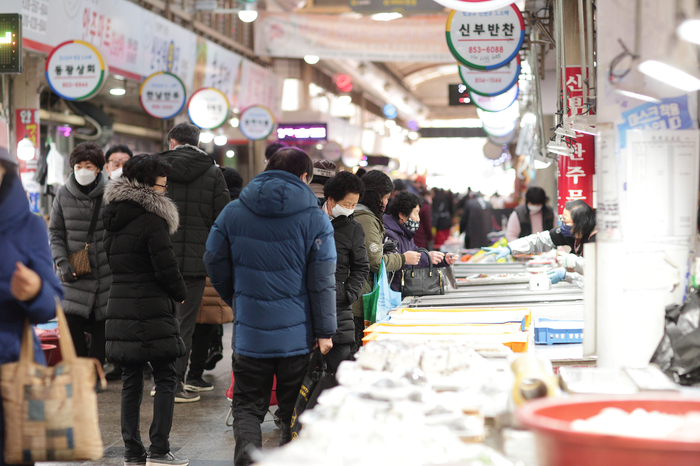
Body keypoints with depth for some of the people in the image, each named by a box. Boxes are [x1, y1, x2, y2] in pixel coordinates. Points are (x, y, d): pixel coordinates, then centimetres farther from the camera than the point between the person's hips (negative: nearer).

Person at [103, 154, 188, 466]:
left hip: (120, 308, 7)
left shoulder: (114, 218, 11)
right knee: (165, 379, 2)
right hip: (152, 310, -7)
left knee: (131, 381, 11)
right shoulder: (152, 219, -13)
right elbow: (166, 268, -15)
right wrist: (180, 293, 3)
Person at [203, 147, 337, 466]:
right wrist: (325, 330, 0)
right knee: (295, 408, 15)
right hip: (297, 332, -1)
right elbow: (322, 280, -5)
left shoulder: (233, 212, 2)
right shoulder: (314, 218, -5)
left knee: (247, 405, 7)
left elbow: (214, 263, 9)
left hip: (250, 331, 1)